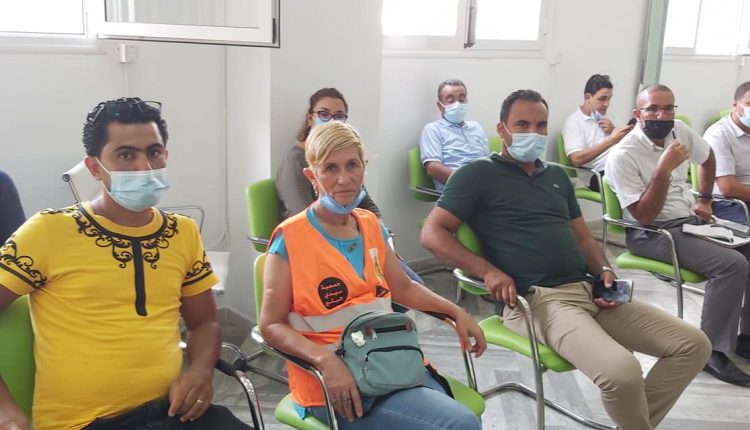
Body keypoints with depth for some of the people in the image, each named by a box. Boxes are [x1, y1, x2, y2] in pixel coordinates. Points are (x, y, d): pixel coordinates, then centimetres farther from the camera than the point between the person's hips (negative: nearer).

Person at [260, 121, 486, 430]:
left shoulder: (371, 225, 9)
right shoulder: (291, 239, -10)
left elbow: (403, 288, 22)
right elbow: (271, 325, -10)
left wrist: (456, 312, 9)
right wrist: (325, 359, -25)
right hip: (335, 383, -6)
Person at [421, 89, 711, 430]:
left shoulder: (557, 176, 23)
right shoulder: (479, 175, 2)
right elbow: (432, 234, -6)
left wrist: (605, 271, 4)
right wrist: (488, 271, -17)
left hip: (588, 291, 8)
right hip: (535, 299, -7)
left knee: (693, 345, 1)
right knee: (621, 370, -30)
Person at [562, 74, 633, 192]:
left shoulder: (609, 116, 20)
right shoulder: (573, 122, -2)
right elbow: (576, 159, -16)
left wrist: (614, 131, -1)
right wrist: (611, 140, -22)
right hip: (597, 175, -7)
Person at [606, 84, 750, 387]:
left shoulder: (679, 131, 1)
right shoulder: (623, 156, -19)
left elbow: (707, 158, 25)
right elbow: (645, 216, -24)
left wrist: (704, 199, 19)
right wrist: (664, 168, -30)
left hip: (692, 221, 8)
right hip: (653, 234, -8)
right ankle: (713, 351, -15)